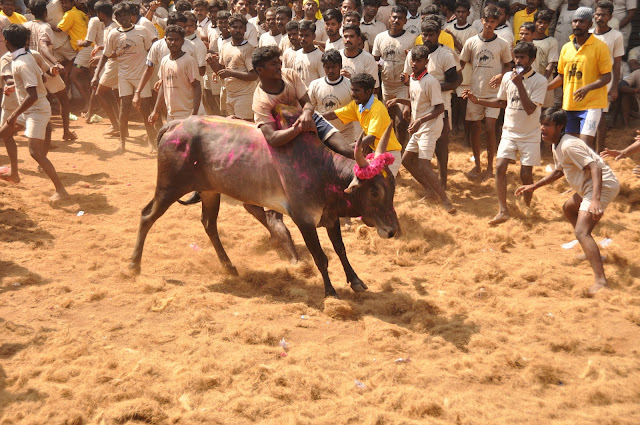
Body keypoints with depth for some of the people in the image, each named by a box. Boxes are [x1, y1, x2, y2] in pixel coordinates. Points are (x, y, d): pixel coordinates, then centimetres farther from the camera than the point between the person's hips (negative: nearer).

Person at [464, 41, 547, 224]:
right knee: (500, 167, -12)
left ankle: (527, 208, 23)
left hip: (530, 135, -3)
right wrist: (477, 100, 9)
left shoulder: (539, 81, -12)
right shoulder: (507, 77, 2)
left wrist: (519, 84, -24)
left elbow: (530, 109, -21)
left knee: (526, 174, -2)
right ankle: (503, 211, -7)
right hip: (509, 132, 4)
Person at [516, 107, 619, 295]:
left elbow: (595, 167, -29)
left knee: (581, 232, -22)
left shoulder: (569, 145, -20)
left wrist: (596, 200, -40)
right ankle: (592, 253, 38)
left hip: (602, 186, -11)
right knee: (568, 208, 34)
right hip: (588, 187, 11)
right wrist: (533, 186, 25)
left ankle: (600, 281, -34)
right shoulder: (557, 146, 12)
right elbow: (559, 171, 29)